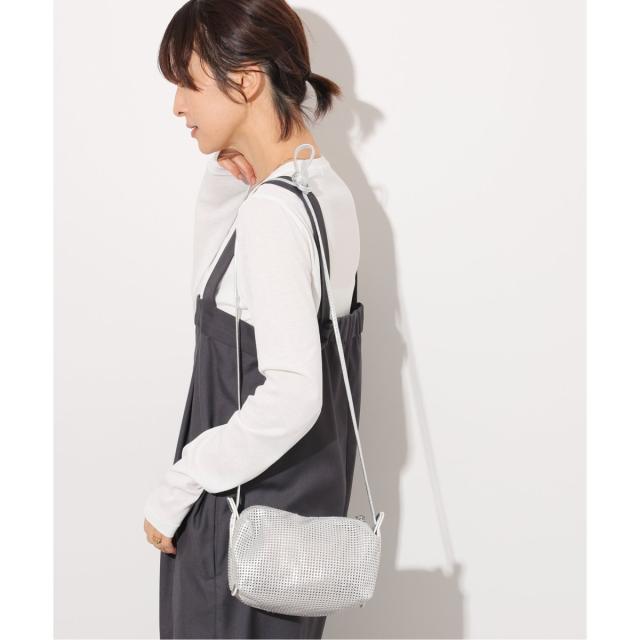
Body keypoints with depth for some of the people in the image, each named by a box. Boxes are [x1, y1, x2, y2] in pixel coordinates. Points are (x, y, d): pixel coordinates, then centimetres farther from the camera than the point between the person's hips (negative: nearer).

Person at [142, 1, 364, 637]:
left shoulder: (271, 212, -23)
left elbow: (290, 397, -29)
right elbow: (214, 286, 19)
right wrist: (224, 180, 3)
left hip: (249, 509, -9)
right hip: (304, 499, 9)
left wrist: (174, 491, -19)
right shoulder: (326, 187, 5)